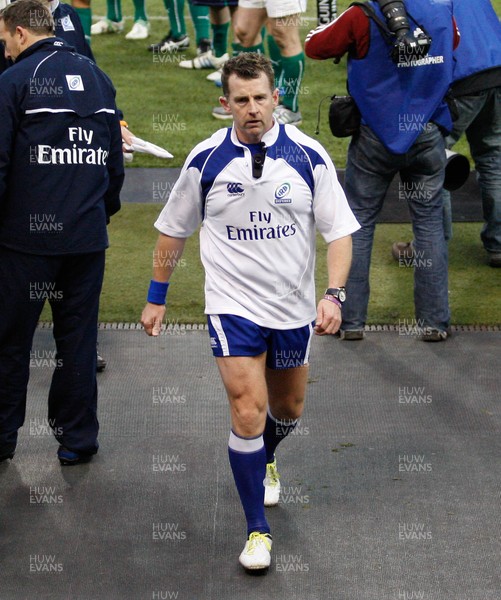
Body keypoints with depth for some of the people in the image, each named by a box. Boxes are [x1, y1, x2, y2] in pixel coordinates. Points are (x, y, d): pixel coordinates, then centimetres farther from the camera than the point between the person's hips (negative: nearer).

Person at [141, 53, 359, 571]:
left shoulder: (308, 156, -8)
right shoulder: (206, 160, -7)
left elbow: (339, 230, -4)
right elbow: (173, 230, 6)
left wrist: (334, 294, -17)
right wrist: (156, 298, 9)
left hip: (293, 308, 2)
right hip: (232, 305, -2)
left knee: (287, 409, 18)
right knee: (248, 409, -14)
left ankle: (264, 460, 54)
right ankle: (257, 530, -4)